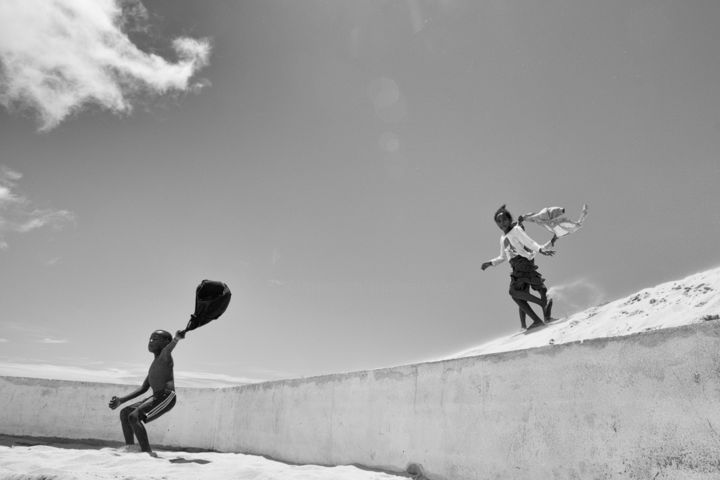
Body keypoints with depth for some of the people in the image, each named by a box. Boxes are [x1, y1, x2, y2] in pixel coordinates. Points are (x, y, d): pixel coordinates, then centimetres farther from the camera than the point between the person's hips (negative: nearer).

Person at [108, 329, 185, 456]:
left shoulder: (165, 357, -3)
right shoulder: (154, 365, 24)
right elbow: (143, 389, 26)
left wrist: (176, 339, -51)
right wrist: (121, 400, 20)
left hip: (166, 397, -10)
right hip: (155, 397, 10)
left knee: (134, 417, -18)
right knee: (124, 413, 11)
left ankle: (147, 452, -12)